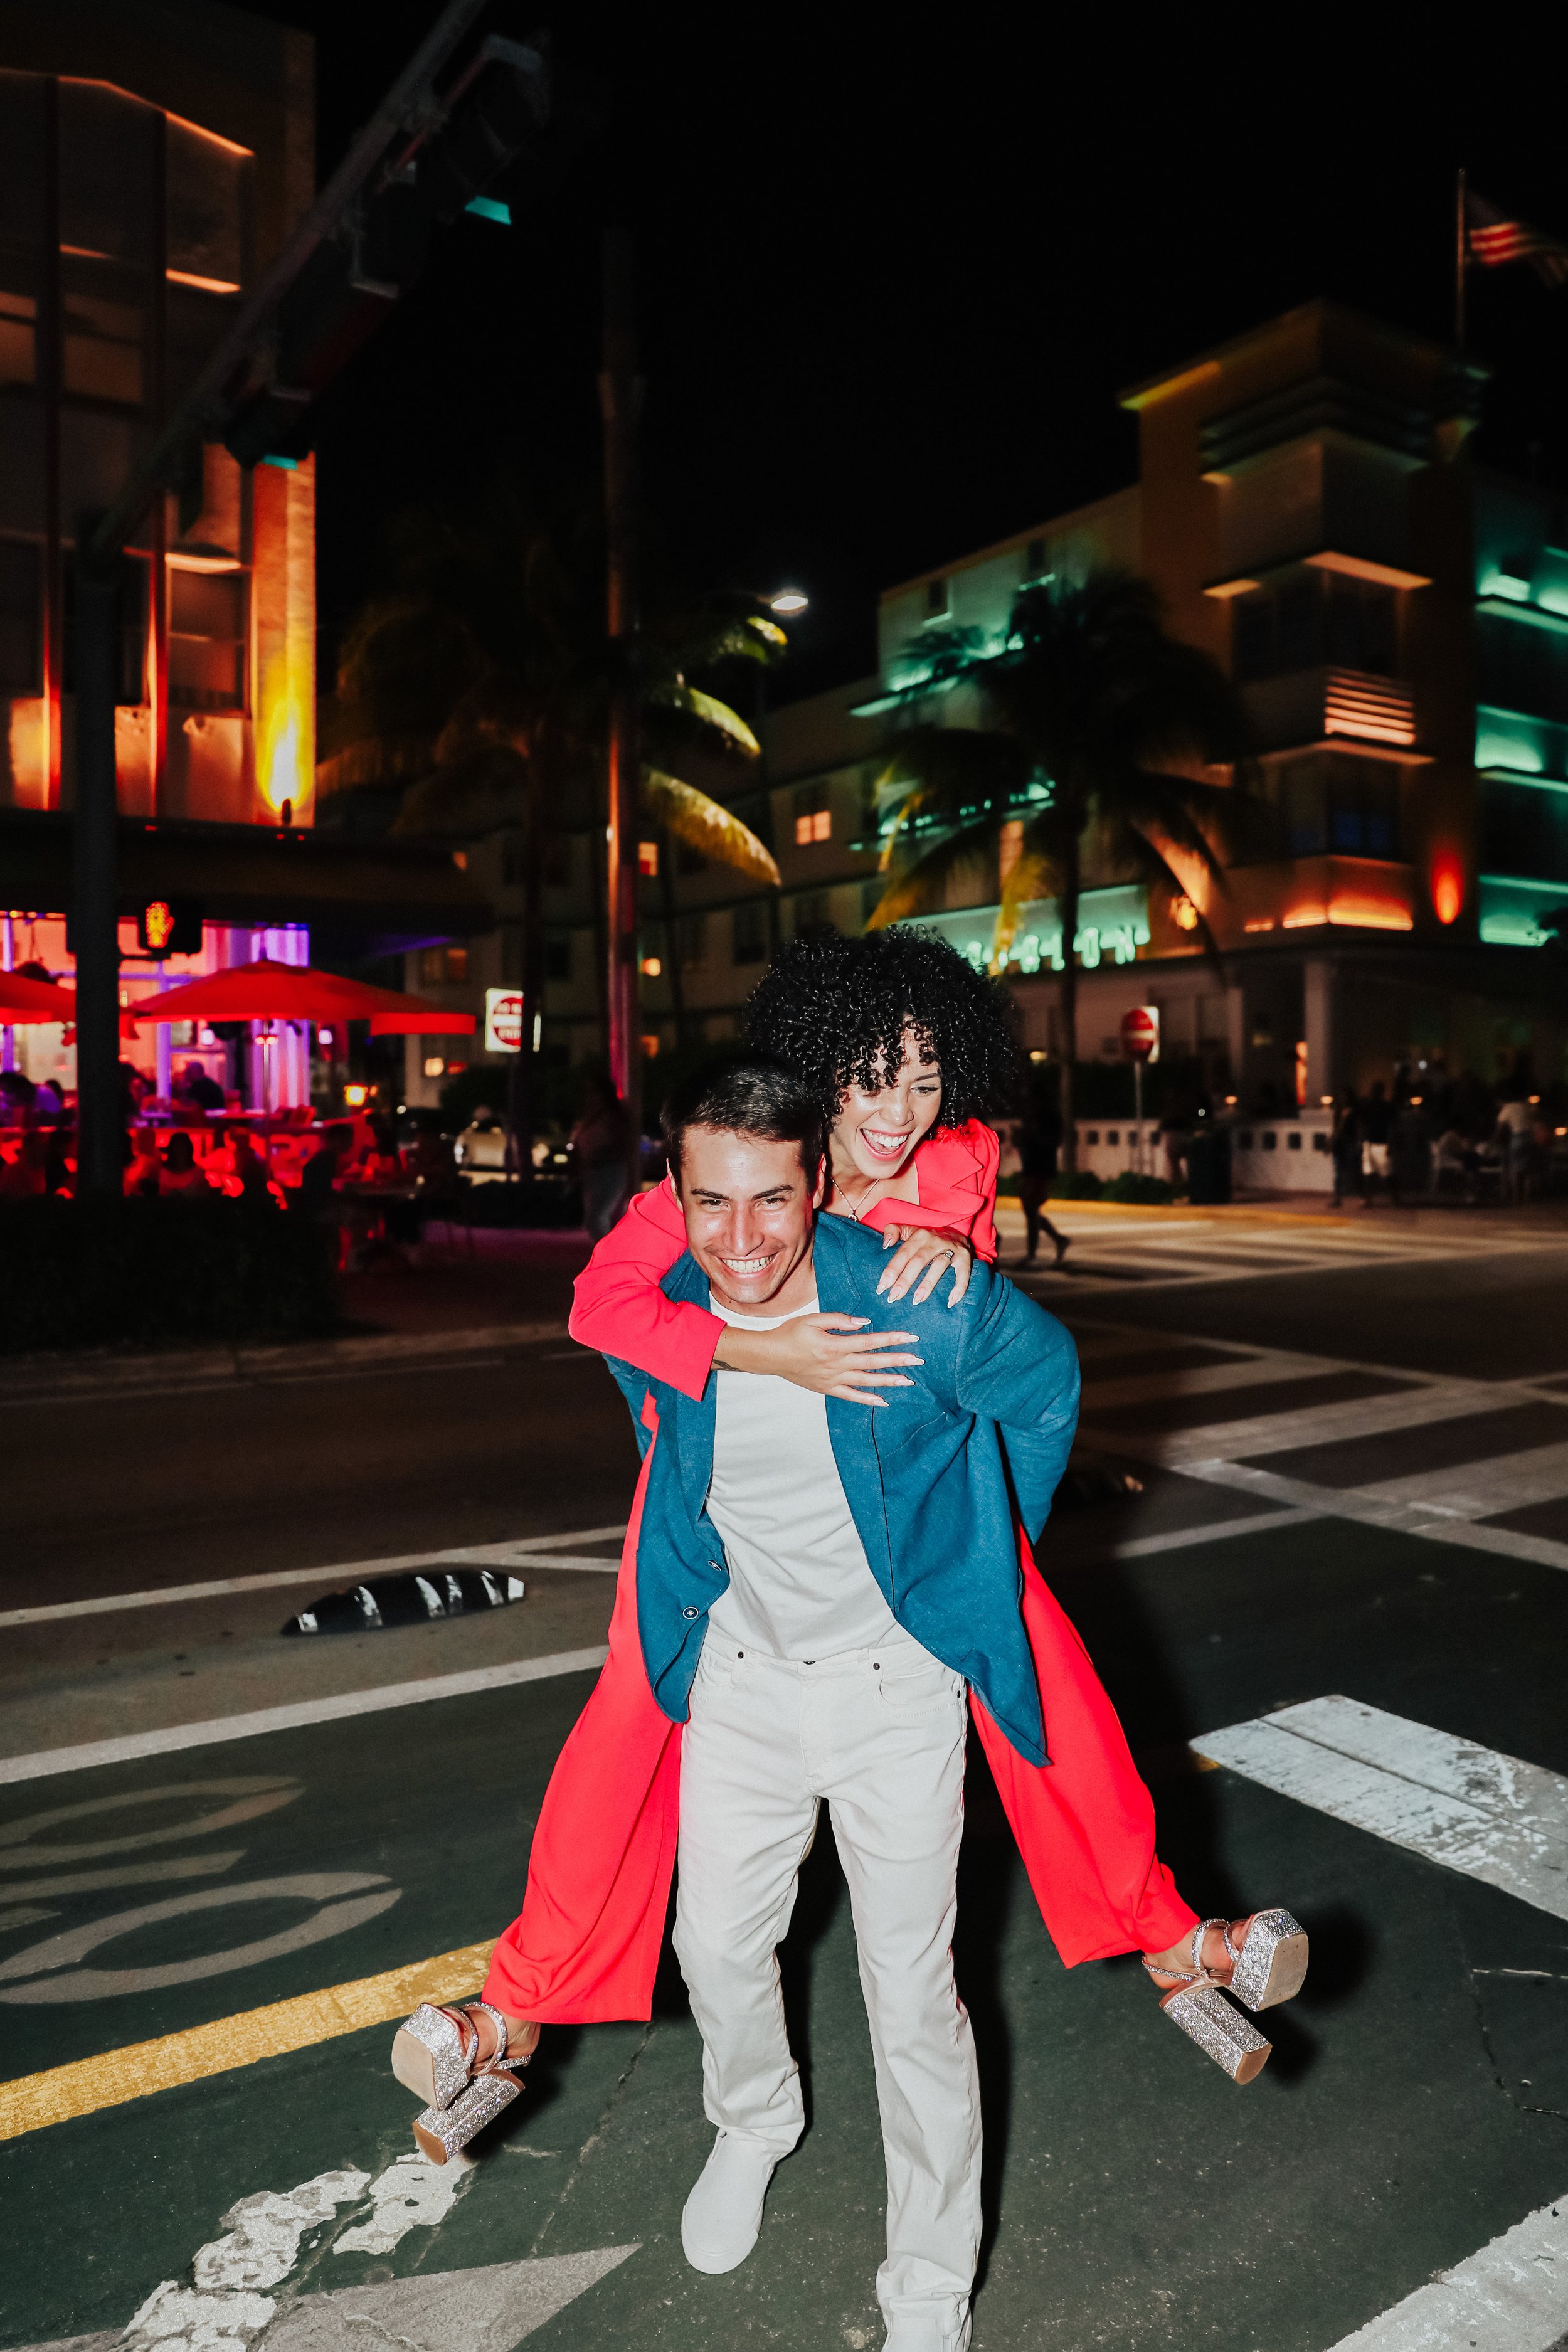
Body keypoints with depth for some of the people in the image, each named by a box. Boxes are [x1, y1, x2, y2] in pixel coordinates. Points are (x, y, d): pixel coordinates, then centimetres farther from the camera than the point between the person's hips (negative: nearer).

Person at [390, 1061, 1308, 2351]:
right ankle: (754, 2125, 54)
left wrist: (973, 1552, 5)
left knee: (913, 1997, 6)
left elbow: (1044, 1380, -4)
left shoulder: (928, 1310, -27)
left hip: (898, 1678, -3)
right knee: (716, 1947, 18)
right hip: (737, 1674, 3)